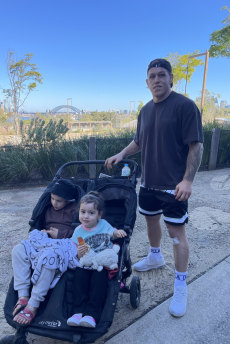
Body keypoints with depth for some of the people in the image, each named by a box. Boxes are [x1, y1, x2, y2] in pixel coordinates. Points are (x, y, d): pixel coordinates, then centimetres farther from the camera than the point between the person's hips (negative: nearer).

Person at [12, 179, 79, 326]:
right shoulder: (49, 209, 24)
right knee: (18, 250, -18)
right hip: (46, 242, 7)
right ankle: (23, 297, -20)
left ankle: (33, 306, -31)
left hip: (66, 245, -7)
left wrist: (61, 234, -10)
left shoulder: (76, 209, 3)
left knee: (48, 257, -41)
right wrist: (42, 232, 10)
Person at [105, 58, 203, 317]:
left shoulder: (185, 106, -12)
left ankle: (180, 286, 16)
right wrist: (121, 154, 4)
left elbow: (196, 145, -14)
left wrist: (187, 180, -21)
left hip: (174, 184, -7)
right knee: (151, 219, 20)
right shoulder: (145, 111, 10)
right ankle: (155, 257, 47)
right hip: (148, 181, 7)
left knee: (176, 231, 0)